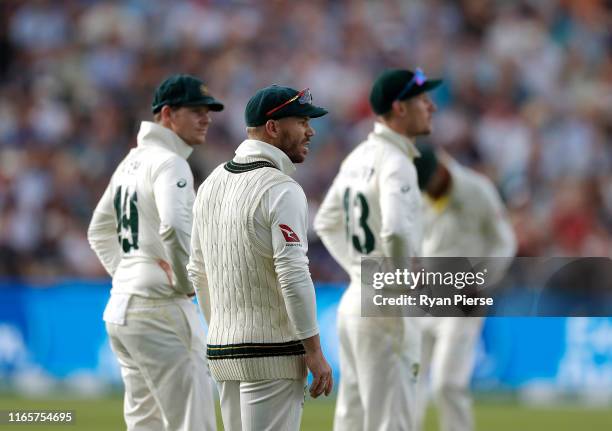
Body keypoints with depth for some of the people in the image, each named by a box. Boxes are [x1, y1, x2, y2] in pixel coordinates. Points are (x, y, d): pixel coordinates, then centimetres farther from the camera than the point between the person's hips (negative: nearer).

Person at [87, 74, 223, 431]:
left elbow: (99, 231, 27)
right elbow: (174, 228, -30)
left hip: (120, 308, 10)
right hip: (161, 307, -10)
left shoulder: (131, 161, 17)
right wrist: (185, 282, -17)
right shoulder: (169, 162, -12)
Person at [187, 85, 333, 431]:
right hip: (272, 352, -8)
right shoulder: (281, 190, -14)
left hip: (223, 351, 8)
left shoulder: (212, 184, 12)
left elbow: (199, 272, 17)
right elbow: (293, 276, -20)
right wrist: (315, 352, -15)